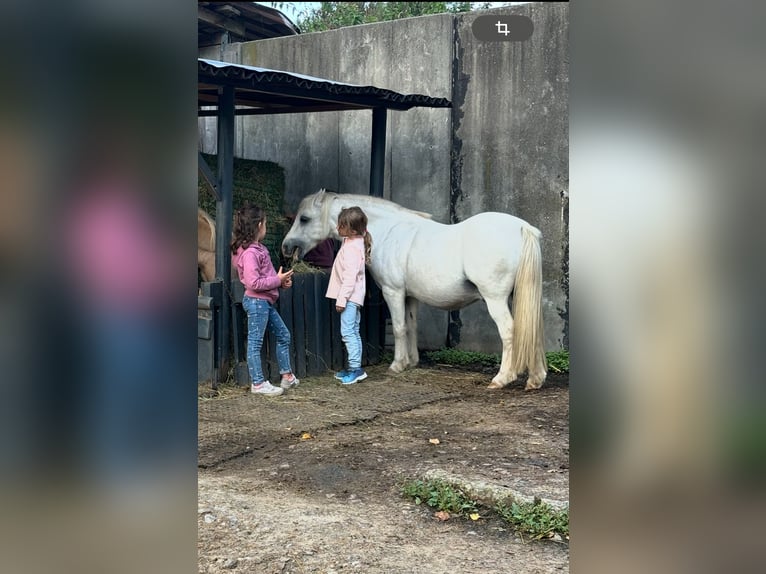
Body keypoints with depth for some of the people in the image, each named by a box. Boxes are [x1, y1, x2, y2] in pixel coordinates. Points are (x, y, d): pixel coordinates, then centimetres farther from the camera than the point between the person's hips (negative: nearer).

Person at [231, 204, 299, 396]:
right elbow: (253, 283, -25)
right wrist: (278, 280, -16)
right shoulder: (250, 253, -21)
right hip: (256, 301, -10)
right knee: (255, 343, -1)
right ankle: (258, 383, 6)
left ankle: (286, 375, 27)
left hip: (265, 301, 10)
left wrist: (281, 280, 3)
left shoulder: (258, 248, 10)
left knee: (283, 335, 17)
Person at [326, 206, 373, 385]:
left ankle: (356, 368, -9)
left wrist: (342, 299, -22)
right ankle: (355, 368, 20)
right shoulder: (354, 242, 12)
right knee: (353, 332, 14)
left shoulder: (352, 247, -20)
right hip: (353, 296, 11)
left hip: (349, 296, -11)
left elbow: (350, 276, -23)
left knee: (347, 332, -10)